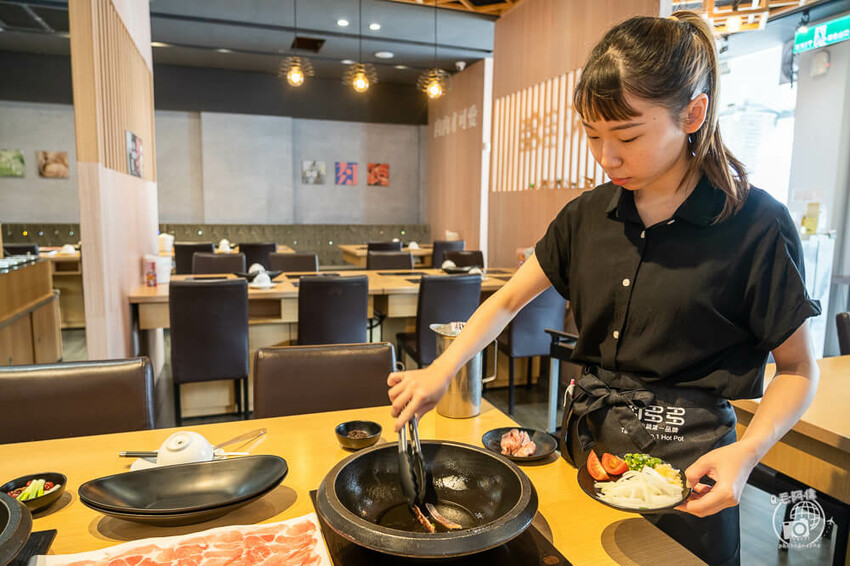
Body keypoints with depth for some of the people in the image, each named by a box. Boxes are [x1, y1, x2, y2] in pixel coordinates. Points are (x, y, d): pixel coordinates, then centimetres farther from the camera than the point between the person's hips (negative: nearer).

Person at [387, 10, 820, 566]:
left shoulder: (757, 224, -15)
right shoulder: (589, 215, -2)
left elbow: (799, 369, -6)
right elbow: (508, 299, 2)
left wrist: (748, 451, -22)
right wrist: (440, 371, -10)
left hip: (684, 462, -4)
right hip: (586, 441, 5)